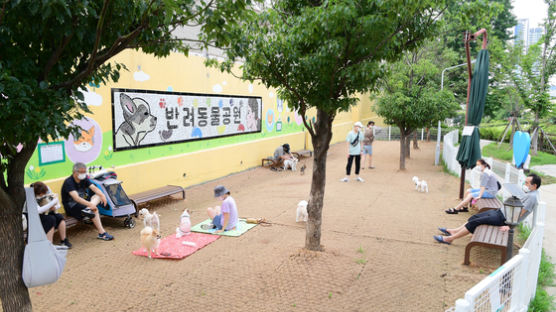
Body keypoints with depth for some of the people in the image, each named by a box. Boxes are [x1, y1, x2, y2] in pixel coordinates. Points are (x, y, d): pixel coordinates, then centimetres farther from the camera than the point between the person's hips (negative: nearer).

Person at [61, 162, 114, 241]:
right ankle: (102, 233, -30)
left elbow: (94, 188, -8)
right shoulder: (68, 182, -19)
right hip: (71, 207, -8)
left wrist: (102, 195, -30)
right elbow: (76, 198, -32)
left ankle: (87, 209, -41)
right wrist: (89, 204, -45)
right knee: (94, 210, -27)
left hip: (83, 202, 8)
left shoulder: (84, 179, 4)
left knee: (98, 195, -14)